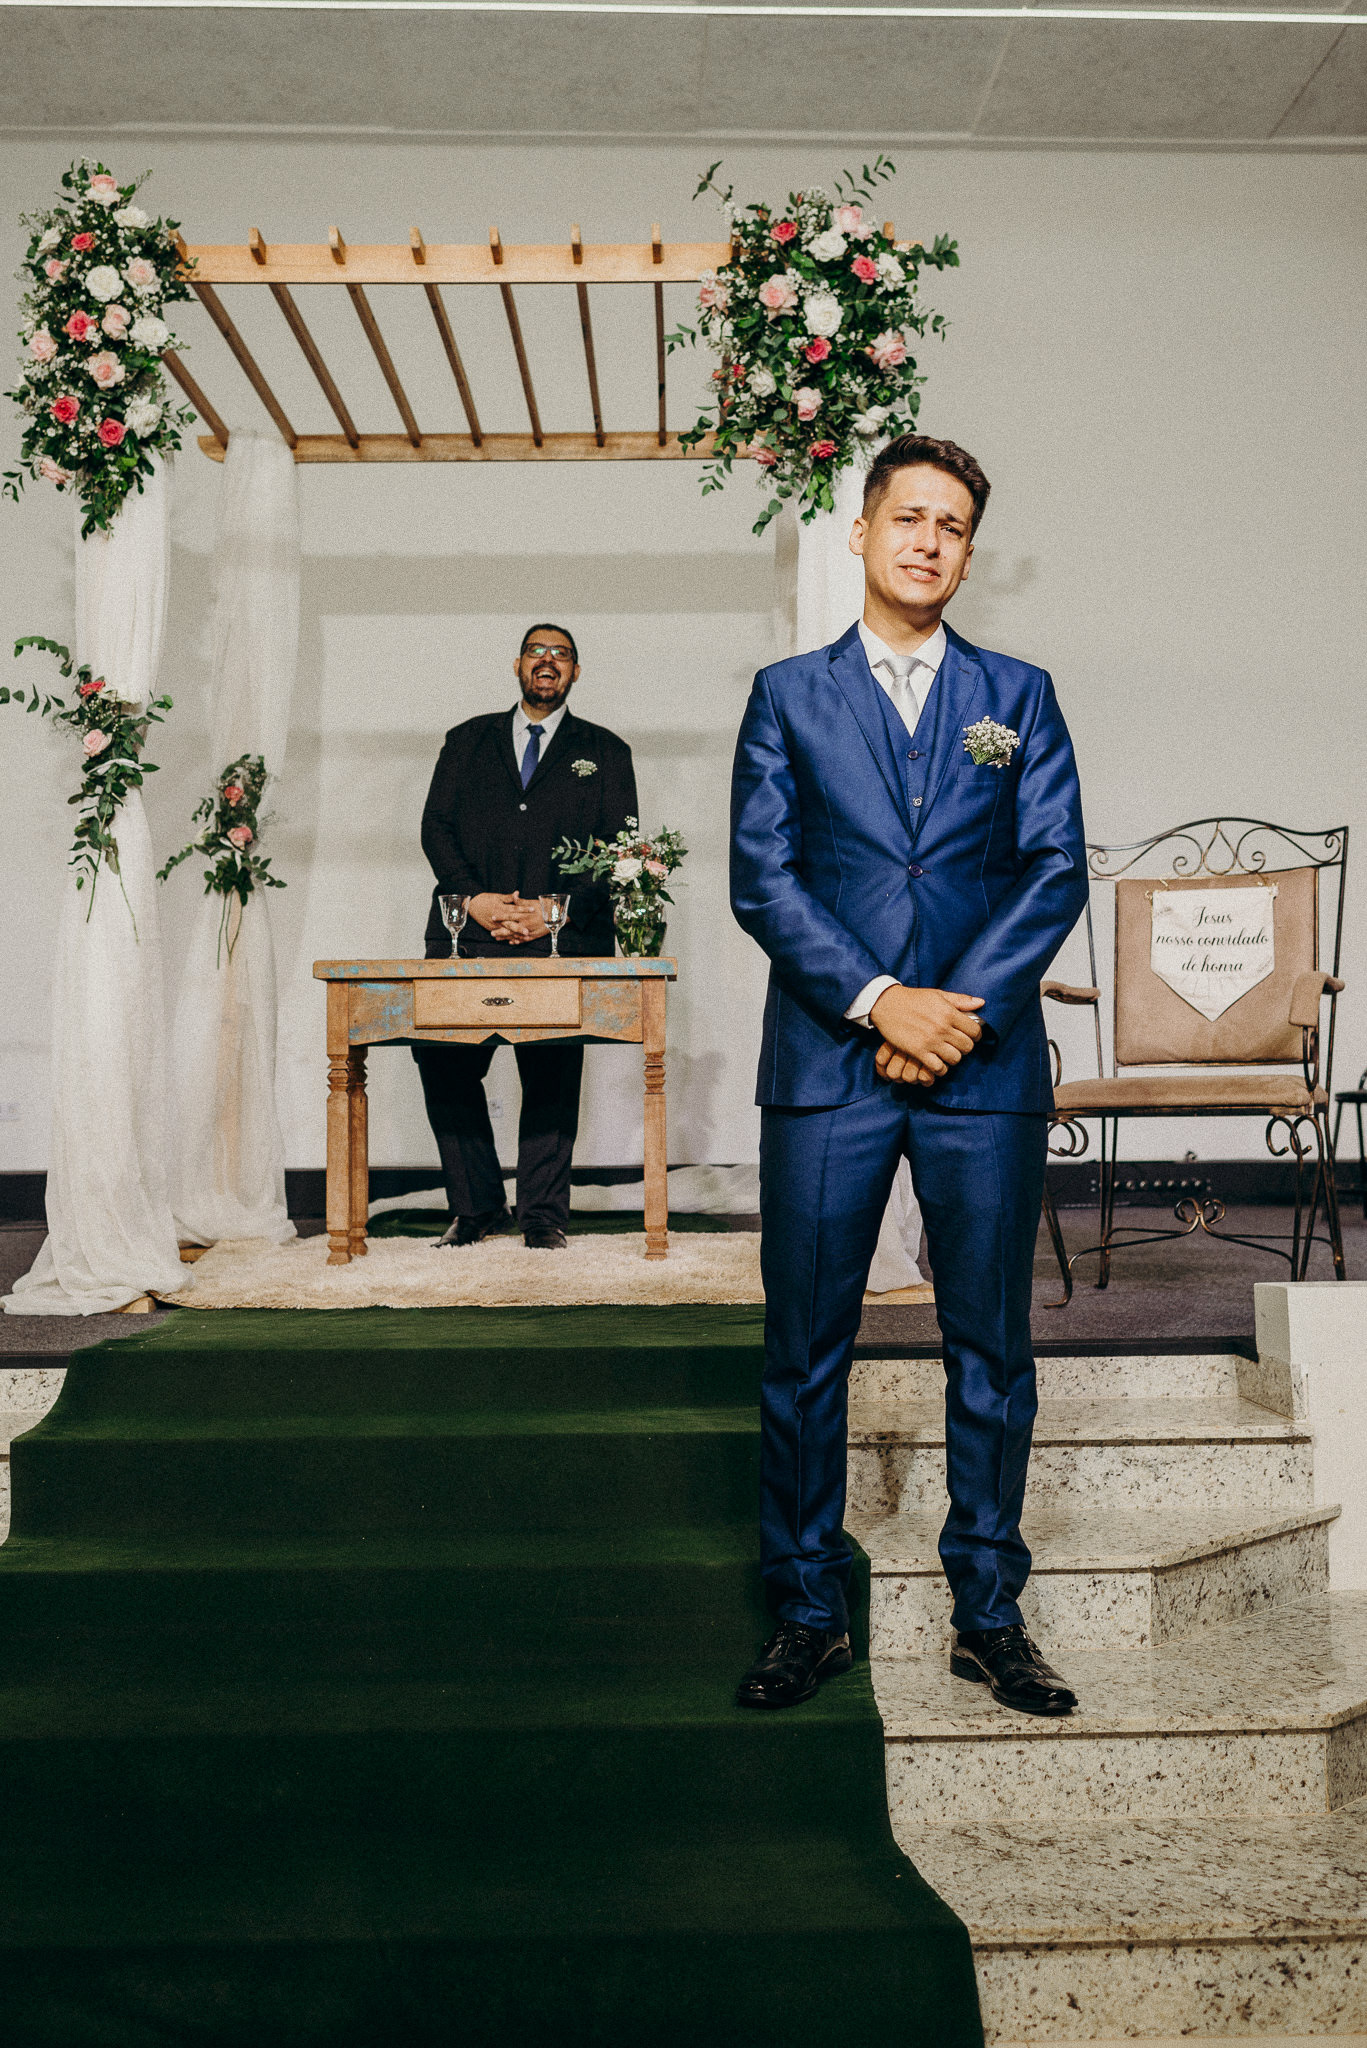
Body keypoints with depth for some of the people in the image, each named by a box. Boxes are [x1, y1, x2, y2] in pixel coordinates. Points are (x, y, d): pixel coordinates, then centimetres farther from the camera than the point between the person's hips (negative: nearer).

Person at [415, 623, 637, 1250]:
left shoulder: (604, 751, 14)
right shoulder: (468, 740, 20)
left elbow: (619, 847, 5)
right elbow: (435, 826, 11)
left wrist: (559, 911, -9)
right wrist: (473, 898, -6)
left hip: (562, 941, -1)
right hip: (468, 936, 2)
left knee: (553, 1075, -4)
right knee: (444, 1063, -7)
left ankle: (542, 1213, 7)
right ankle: (475, 1204, 6)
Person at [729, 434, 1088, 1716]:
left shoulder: (1018, 697, 13)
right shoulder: (788, 695, 10)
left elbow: (1057, 869, 3)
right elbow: (759, 877, 0)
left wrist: (963, 1005, -10)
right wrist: (879, 999, -11)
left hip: (986, 1066, 1)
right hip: (826, 1064, -1)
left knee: (991, 1349, 7)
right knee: (805, 1351, 3)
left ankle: (988, 1618, 22)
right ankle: (808, 1615, 19)